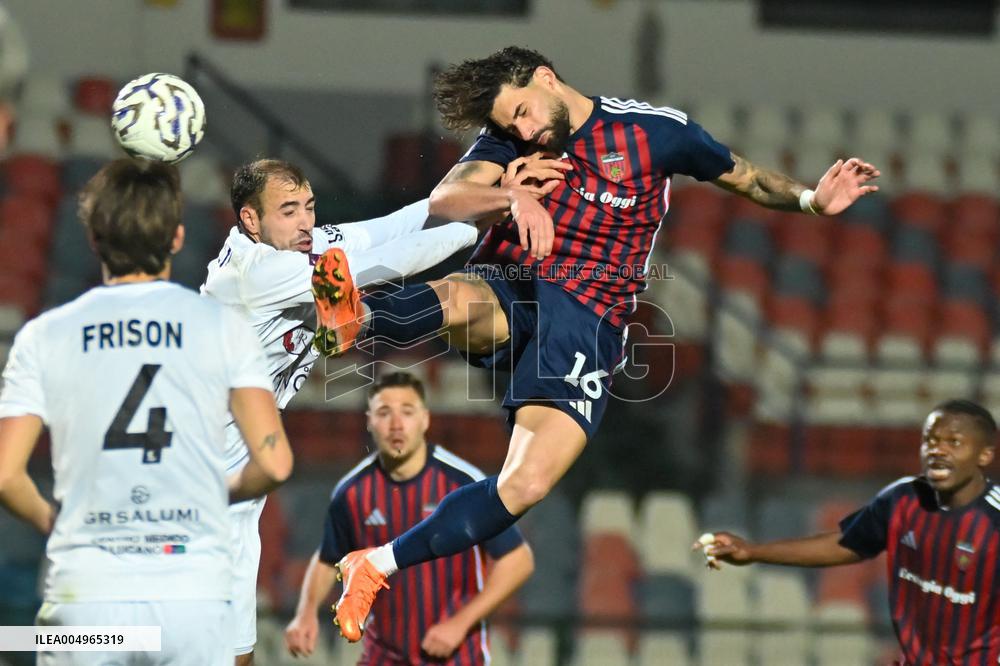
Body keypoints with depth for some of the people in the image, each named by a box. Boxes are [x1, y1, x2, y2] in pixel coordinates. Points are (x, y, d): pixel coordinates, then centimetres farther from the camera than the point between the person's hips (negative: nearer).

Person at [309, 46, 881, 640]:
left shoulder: (655, 130, 2)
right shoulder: (512, 136, 5)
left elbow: (747, 178, 13)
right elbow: (446, 199, -13)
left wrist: (812, 200, -5)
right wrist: (514, 197, -33)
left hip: (586, 319, -1)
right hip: (507, 287, 1)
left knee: (527, 484, -20)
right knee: (458, 298, -38)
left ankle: (376, 567, -15)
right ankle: (355, 319, -68)